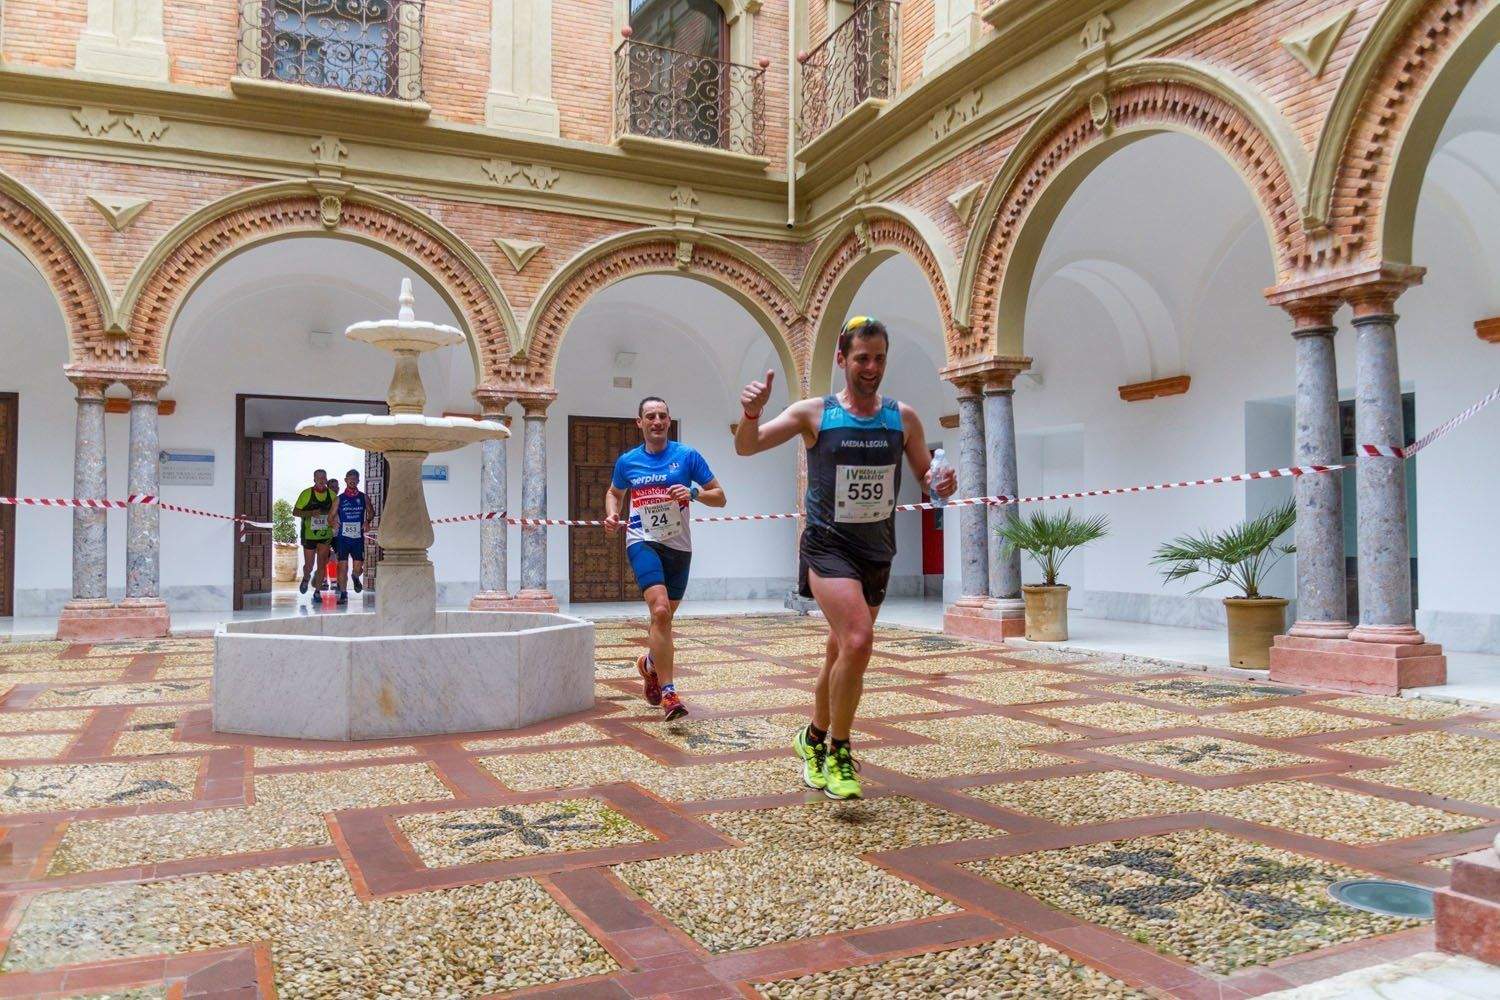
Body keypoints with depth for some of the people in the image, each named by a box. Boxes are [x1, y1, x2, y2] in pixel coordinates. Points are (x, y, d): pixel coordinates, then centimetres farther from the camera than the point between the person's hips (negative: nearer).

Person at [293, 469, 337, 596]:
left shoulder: (332, 495, 3)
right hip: (309, 534, -1)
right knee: (309, 565, 5)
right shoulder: (306, 494, -5)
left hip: (325, 534, 1)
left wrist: (332, 520, -4)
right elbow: (295, 511, -3)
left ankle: (317, 591, 7)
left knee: (322, 564, -3)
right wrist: (311, 513, -19)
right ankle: (305, 578, 38)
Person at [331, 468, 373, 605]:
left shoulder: (364, 497, 6)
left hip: (358, 537, 1)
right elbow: (331, 516, 6)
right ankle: (343, 594, 9)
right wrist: (333, 523, -15)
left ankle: (356, 577, 34)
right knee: (342, 567, -2)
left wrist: (367, 521, -2)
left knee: (358, 568, -1)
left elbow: (371, 512, 18)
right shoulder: (340, 498, 4)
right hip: (342, 537, 0)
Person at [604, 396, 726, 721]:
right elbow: (614, 493, 23)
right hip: (642, 541, -1)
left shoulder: (687, 456, -2)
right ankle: (668, 693, -20)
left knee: (665, 616, 14)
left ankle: (650, 663, 47)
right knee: (660, 610, -22)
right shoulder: (627, 461, 4)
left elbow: (719, 497, 0)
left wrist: (694, 492, -20)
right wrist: (611, 514, 2)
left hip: (679, 546, 2)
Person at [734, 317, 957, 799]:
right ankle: (837, 753, -6)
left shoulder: (903, 418, 4)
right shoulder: (814, 413, -5)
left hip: (878, 552, 4)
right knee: (857, 641, -24)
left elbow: (927, 476, 11)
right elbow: (746, 447, -7)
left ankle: (814, 738, 40)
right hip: (828, 546, -4)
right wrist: (751, 414, -28)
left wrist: (942, 484, -13)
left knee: (842, 654, 16)